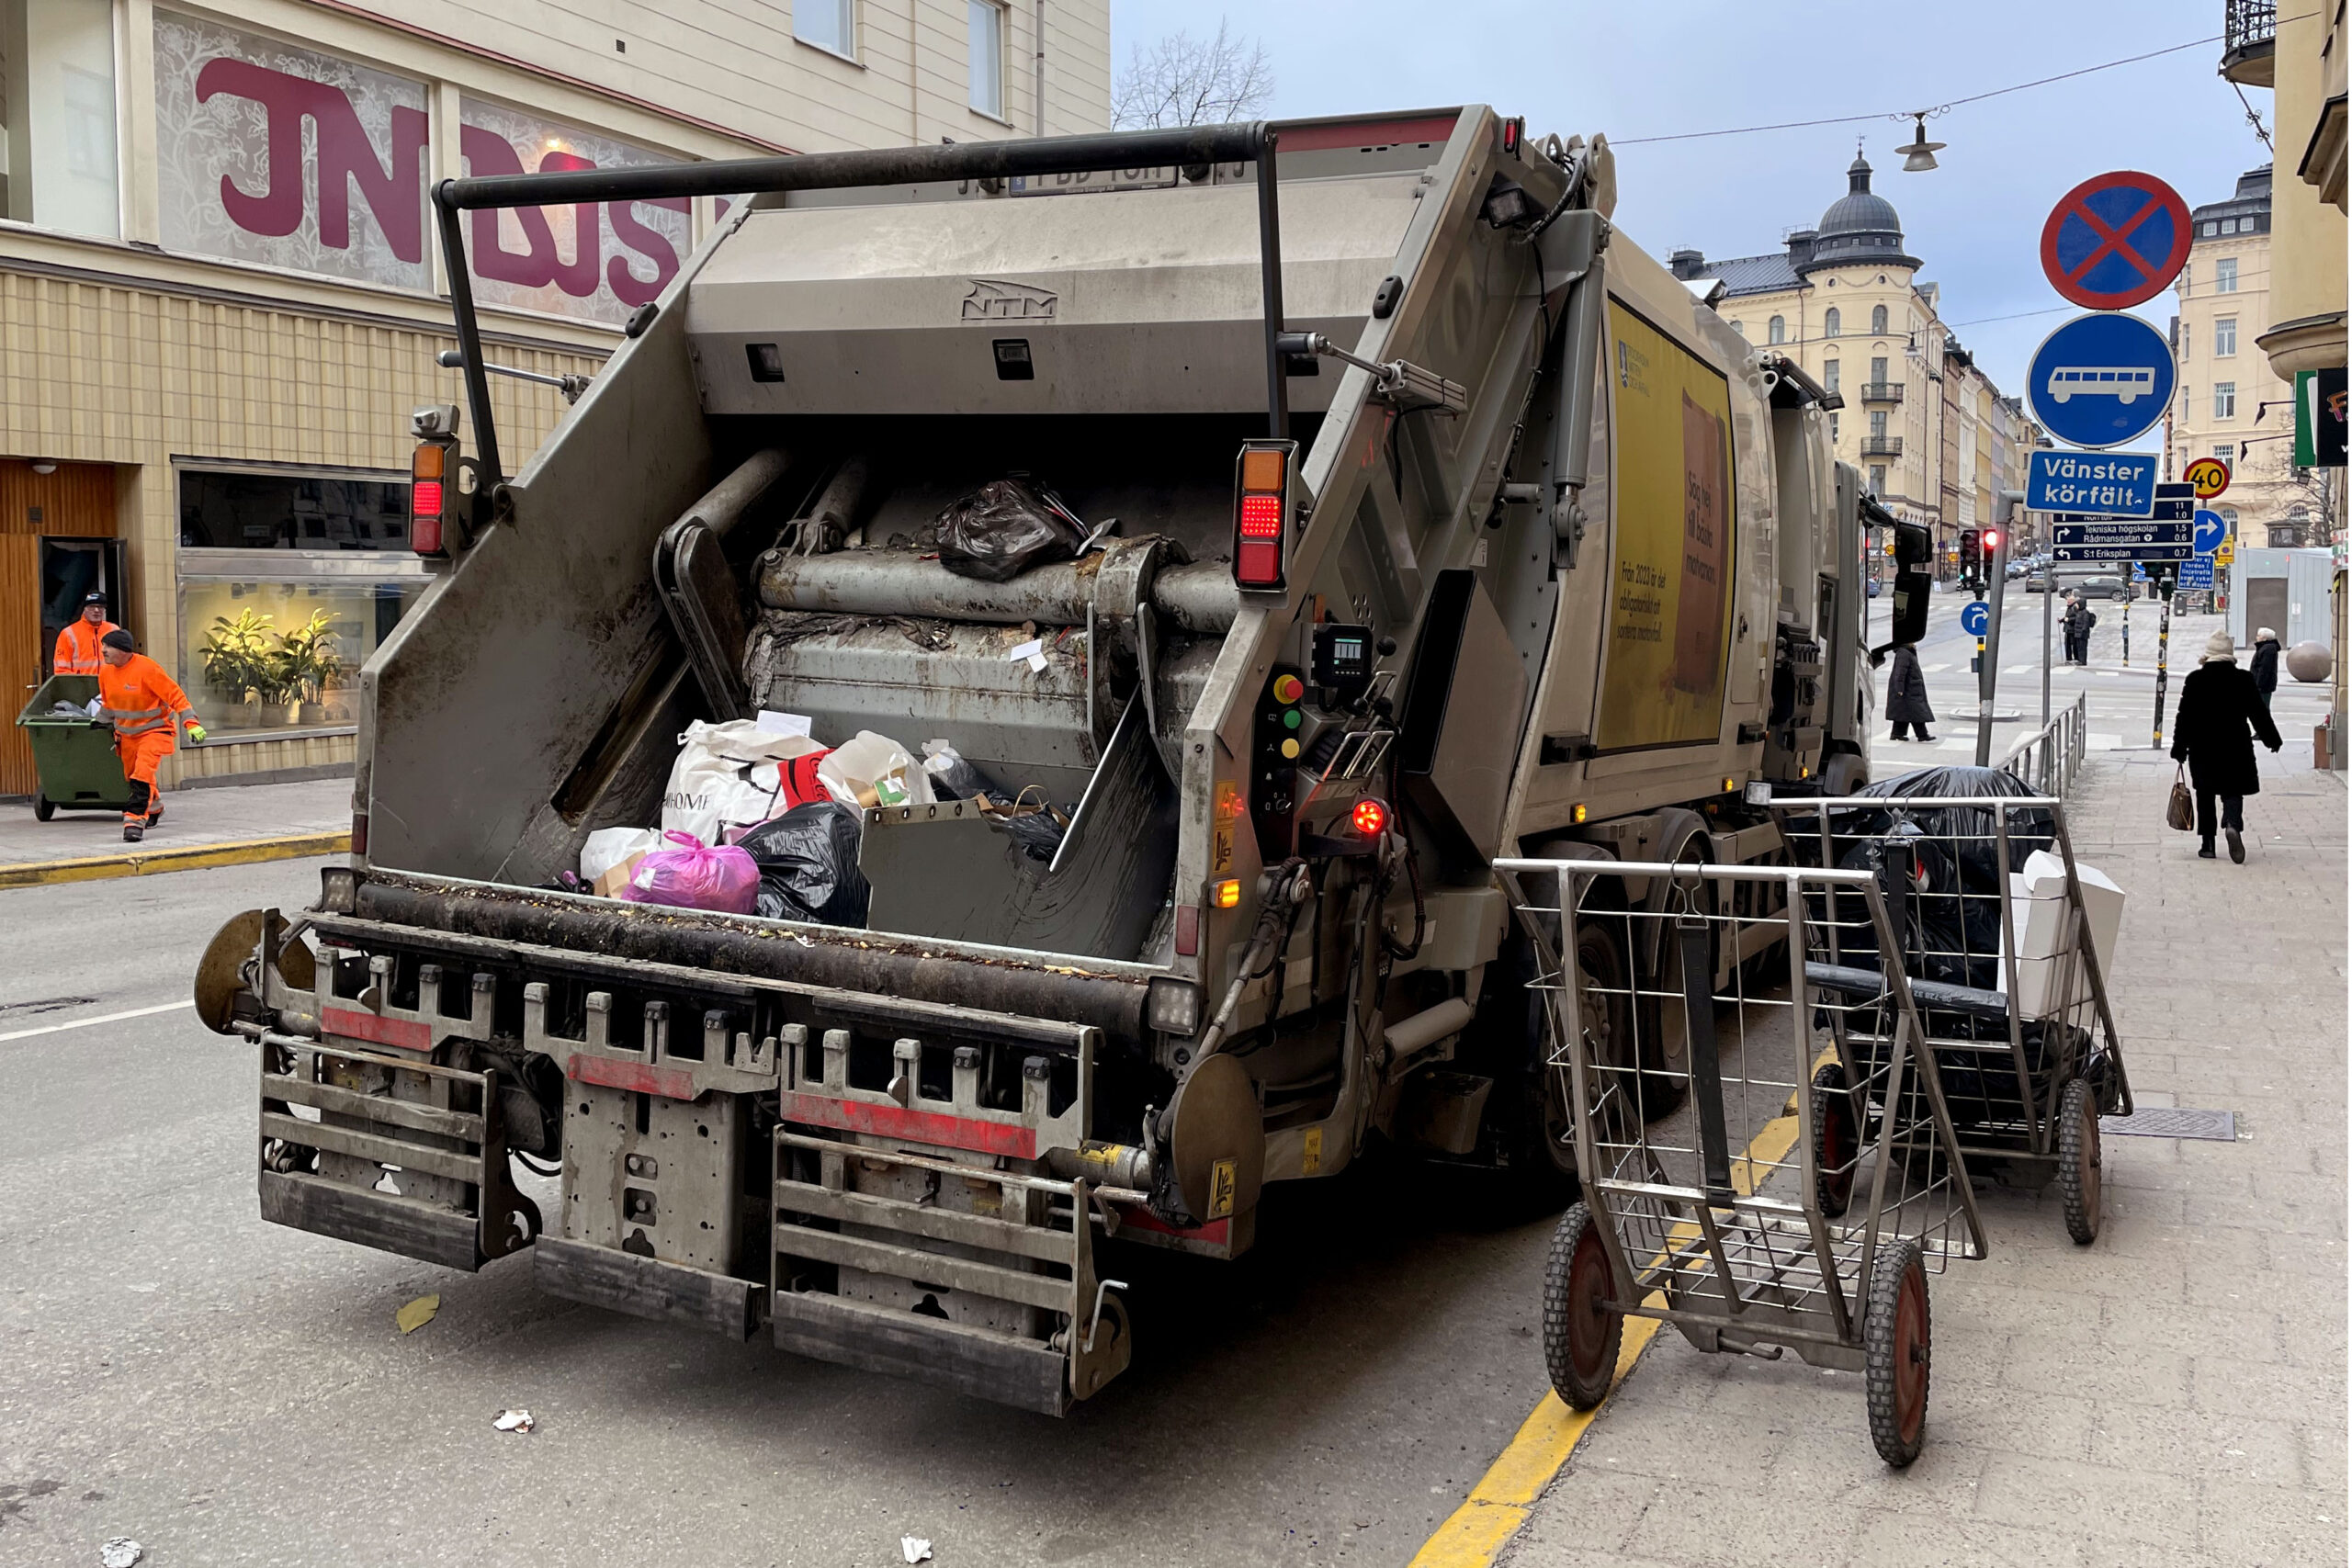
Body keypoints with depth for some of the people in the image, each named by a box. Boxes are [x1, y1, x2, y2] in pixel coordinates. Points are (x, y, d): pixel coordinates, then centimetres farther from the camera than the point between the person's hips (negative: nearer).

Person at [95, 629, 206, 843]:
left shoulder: (146, 668, -22)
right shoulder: (106, 672, -2)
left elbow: (175, 694, -19)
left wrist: (190, 722, -24)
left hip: (154, 729, -7)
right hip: (126, 732, 7)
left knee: (143, 773, -23)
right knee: (132, 775, 18)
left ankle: (136, 820, -22)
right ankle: (155, 809, 43)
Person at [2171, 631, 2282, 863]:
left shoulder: (2195, 680, -4)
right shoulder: (2243, 680, -3)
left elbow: (2184, 716, -3)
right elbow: (2259, 713, 3)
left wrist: (2179, 747, 3)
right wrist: (2272, 739, 16)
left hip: (2202, 748, 0)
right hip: (2235, 747, 0)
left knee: (2205, 795, 10)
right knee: (2233, 791, 6)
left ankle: (2207, 844, 10)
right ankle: (2233, 824, -24)